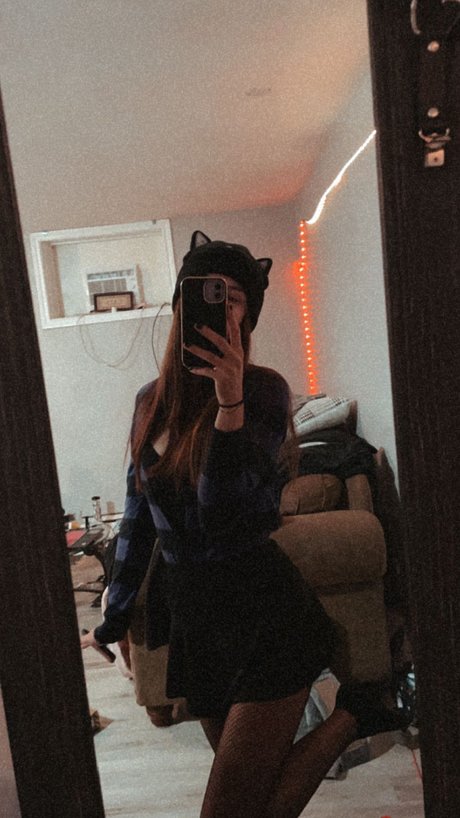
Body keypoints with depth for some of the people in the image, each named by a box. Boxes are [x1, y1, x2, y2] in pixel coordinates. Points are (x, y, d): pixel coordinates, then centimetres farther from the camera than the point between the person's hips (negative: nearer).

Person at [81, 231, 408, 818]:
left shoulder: (263, 390, -11)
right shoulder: (153, 400, 4)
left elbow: (221, 511, -22)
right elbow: (137, 516, 11)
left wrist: (229, 398, -33)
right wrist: (113, 619, 16)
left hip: (264, 614, -5)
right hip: (193, 613, 6)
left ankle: (351, 712, 15)